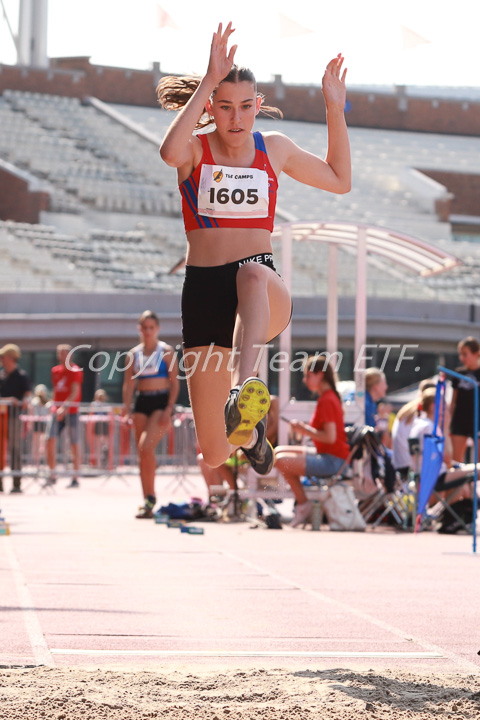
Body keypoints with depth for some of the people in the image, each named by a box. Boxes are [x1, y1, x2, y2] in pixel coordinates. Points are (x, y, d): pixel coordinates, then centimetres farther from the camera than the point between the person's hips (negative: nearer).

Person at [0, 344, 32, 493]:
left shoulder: (21, 376, -3)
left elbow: (28, 394, -11)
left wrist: (23, 402, -30)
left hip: (13, 415, -6)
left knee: (14, 448, -5)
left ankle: (17, 483, -2)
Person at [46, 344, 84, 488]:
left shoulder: (76, 371, -4)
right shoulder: (55, 371, 14)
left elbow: (75, 392, -14)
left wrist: (64, 407, -24)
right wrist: (54, 406, 14)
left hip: (71, 410, -5)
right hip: (56, 410, 5)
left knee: (74, 444, -1)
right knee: (50, 440, -9)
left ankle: (75, 478, 4)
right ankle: (52, 475, -3)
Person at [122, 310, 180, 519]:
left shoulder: (166, 352, 0)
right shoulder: (133, 354, 11)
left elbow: (175, 382, -3)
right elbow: (128, 384, 10)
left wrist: (169, 409, -13)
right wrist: (127, 409, -1)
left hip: (161, 402, -5)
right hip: (141, 404, 5)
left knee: (146, 447, -21)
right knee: (142, 453, 2)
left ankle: (151, 498, -14)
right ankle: (147, 501, 8)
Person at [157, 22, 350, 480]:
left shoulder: (274, 149, 11)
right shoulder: (195, 149, 0)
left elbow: (339, 180, 24)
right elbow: (169, 153, -27)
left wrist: (335, 109, 13)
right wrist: (208, 80, -27)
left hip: (266, 293, 1)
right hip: (203, 288, -1)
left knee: (253, 273, -42)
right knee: (214, 455, -4)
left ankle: (244, 390, -63)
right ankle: (246, 430, 36)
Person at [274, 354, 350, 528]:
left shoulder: (326, 401, -16)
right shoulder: (328, 397, 15)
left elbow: (330, 437, -24)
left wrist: (304, 429, -16)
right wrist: (304, 428, 6)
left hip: (332, 460, -11)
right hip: (324, 454, 11)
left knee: (282, 461, -23)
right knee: (279, 451, 13)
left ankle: (303, 505, -7)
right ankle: (300, 500, 10)